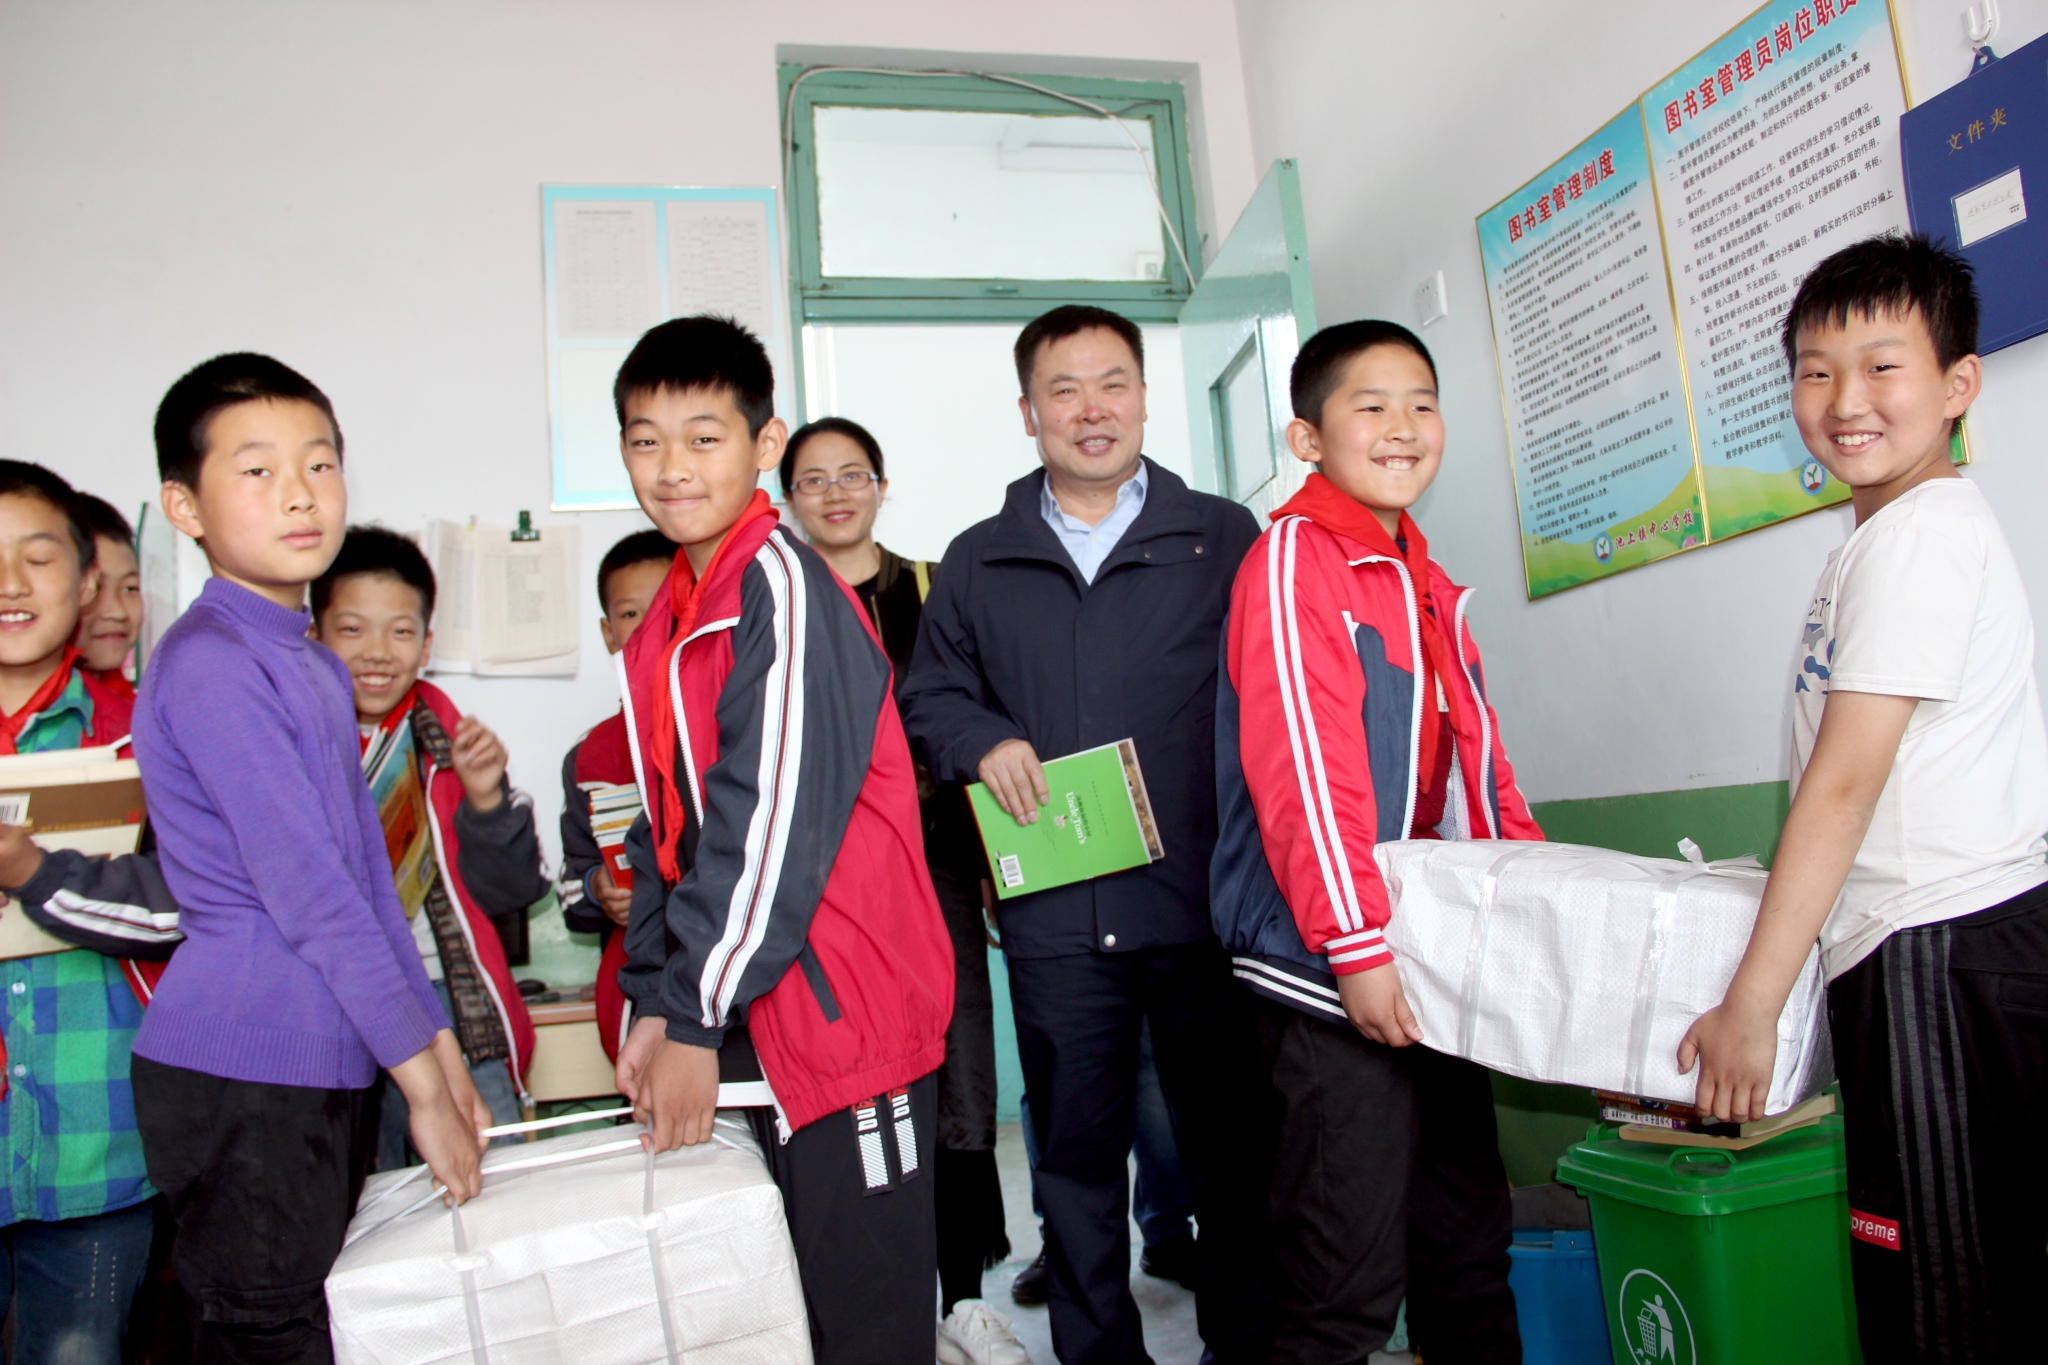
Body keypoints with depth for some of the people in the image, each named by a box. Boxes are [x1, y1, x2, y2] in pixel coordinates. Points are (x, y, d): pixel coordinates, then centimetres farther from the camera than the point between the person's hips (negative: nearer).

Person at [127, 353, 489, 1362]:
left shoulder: (316, 666, 13)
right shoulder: (209, 664, -14)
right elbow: (307, 894, -17)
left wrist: (444, 1051, 10)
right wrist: (422, 1078, -12)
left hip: (329, 1065, 8)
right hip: (238, 1079, -8)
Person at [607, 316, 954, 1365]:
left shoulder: (783, 586, -13)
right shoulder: (667, 626, 14)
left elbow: (773, 818, -20)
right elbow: (669, 834, 15)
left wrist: (696, 1017, -17)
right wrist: (655, 1003, 8)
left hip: (845, 1011, -8)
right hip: (750, 1021, 9)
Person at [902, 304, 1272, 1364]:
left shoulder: (1223, 537, 7)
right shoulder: (978, 561, 12)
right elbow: (929, 693, 17)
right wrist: (983, 742, -5)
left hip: (1203, 897, -1)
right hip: (1055, 912, 2)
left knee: (1231, 1145, 8)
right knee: (1075, 1153, 12)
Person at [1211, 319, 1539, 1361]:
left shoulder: (1426, 582, 17)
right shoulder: (1290, 559, -9)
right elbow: (1302, 768, -18)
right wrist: (1358, 945, -22)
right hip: (1333, 974, -8)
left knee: (1469, 1250, 18)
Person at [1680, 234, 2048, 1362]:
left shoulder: (1927, 534, -13)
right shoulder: (1877, 541, 16)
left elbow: (1844, 785, -18)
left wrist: (1750, 1003, -17)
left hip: (1945, 952, -9)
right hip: (1909, 946, 9)